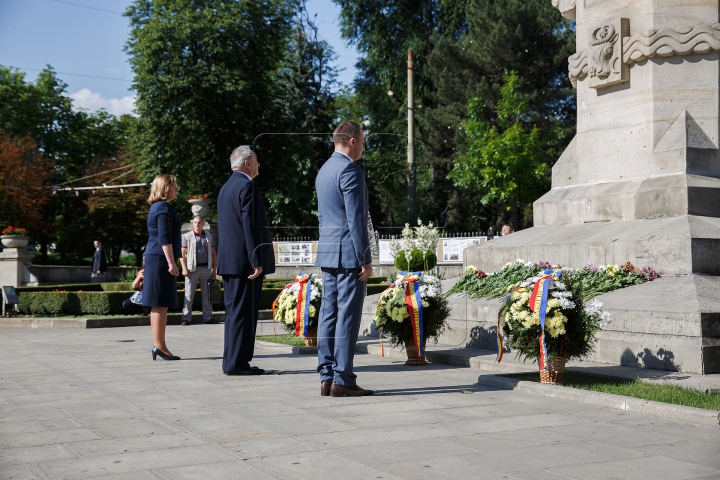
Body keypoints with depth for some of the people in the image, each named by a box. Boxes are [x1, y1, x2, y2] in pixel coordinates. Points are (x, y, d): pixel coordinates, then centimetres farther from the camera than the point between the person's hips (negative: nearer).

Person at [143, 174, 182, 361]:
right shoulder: (164, 208, -11)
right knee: (161, 304, -8)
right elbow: (165, 238, -18)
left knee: (158, 305, 9)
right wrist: (171, 262, -20)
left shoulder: (156, 207, 19)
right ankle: (160, 346, -7)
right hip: (161, 259, -10)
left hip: (154, 258, 10)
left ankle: (159, 346, 12)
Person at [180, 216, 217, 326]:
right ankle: (186, 318, -1)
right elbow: (182, 254, 0)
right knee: (189, 294, -4)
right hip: (192, 269, -3)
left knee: (207, 294, 6)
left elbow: (213, 254, 14)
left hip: (206, 268, 3)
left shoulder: (209, 237, 12)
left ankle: (208, 317, 13)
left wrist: (214, 269, 7)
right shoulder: (187, 236, 3)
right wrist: (184, 268, -10)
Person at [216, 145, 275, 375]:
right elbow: (250, 225, -18)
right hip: (244, 259, -10)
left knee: (234, 311, 12)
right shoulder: (247, 185, -11)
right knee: (243, 311, -6)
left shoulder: (226, 187, 18)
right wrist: (256, 261, -19)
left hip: (228, 260, 10)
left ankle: (231, 362, 16)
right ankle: (236, 362, -4)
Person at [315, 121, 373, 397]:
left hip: (328, 253, 9)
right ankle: (342, 379, -5)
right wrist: (365, 258, -15)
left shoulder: (324, 170, 18)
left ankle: (327, 377, 10)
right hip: (348, 253, -9)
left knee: (329, 314, 7)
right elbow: (356, 218, -16)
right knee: (348, 315, -7)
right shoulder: (350, 170, -12)